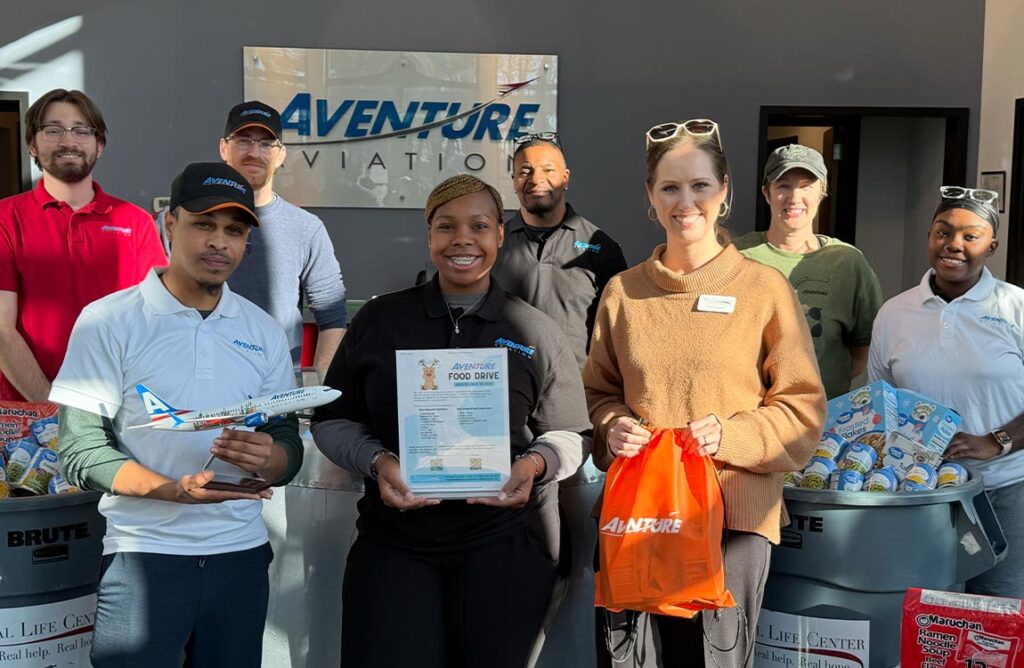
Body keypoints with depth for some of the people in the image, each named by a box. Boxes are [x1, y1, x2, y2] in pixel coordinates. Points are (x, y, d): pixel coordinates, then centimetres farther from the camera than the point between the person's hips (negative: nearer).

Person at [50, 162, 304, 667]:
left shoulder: (264, 332, 8)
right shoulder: (109, 321, -4)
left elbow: (290, 449, 8)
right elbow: (81, 450, -9)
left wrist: (267, 458, -16)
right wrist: (173, 489, -24)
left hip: (240, 551, 4)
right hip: (143, 552, -3)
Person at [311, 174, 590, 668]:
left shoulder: (535, 331, 5)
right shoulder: (379, 320, 6)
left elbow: (568, 435, 9)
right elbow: (333, 420, 9)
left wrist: (535, 463, -13)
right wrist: (377, 462, -10)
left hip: (504, 542, 0)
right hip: (393, 538, 0)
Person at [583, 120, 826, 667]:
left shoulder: (764, 287, -2)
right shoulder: (622, 291, 7)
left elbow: (804, 406, -1)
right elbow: (599, 390, 15)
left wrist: (731, 436, -15)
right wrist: (611, 429, -6)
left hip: (733, 515, -2)